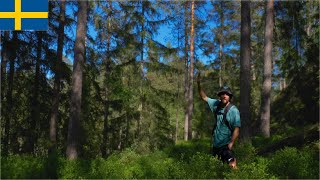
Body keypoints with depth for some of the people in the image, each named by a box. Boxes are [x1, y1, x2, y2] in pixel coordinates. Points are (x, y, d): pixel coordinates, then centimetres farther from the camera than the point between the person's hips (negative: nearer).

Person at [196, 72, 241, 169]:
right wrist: (198, 84, 3)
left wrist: (231, 143, -24)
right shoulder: (217, 104, 2)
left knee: (232, 166, -18)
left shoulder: (233, 110, -15)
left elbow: (236, 129, -18)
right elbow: (204, 97, 13)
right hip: (215, 144, 7)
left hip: (225, 145, -7)